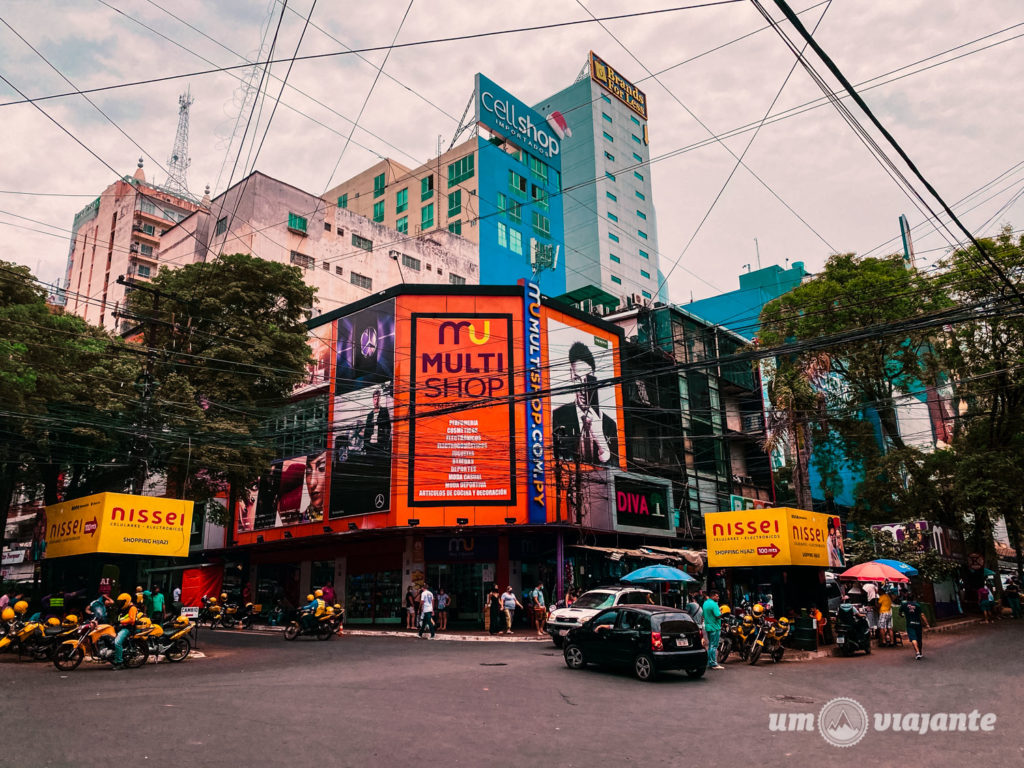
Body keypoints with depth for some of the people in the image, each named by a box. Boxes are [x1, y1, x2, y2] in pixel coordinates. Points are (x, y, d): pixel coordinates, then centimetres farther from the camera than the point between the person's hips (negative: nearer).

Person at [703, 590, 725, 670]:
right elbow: (718, 615, -23)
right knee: (714, 646, -6)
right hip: (715, 627, -9)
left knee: (710, 645, 14)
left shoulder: (705, 603, 13)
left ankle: (710, 663, 17)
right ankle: (714, 664, -5)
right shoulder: (713, 604, -17)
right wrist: (720, 611, -3)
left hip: (708, 627, 9)